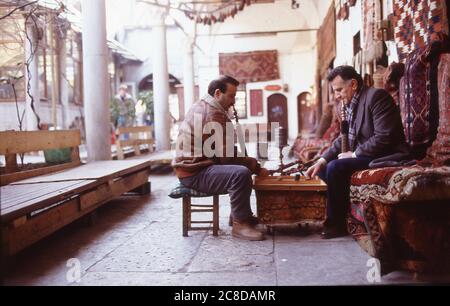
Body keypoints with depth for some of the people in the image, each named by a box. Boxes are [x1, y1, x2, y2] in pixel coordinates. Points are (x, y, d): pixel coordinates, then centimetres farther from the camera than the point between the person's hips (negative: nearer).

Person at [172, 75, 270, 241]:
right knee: (241, 173, -31)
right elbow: (227, 156, -21)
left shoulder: (200, 106, 15)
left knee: (245, 166, 23)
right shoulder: (214, 114, -18)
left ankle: (242, 214, 28)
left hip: (192, 167, 11)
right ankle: (240, 224, -16)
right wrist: (257, 168, -14)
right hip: (195, 173, -11)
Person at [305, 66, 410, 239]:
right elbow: (344, 139, 11)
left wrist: (354, 154, -17)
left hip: (385, 156, -9)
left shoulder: (376, 96, -16)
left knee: (335, 167, -24)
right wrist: (322, 160, -2)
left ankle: (336, 224, -10)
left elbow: (384, 137, -24)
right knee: (324, 166, 6)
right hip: (365, 155, 10)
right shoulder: (351, 104, 10)